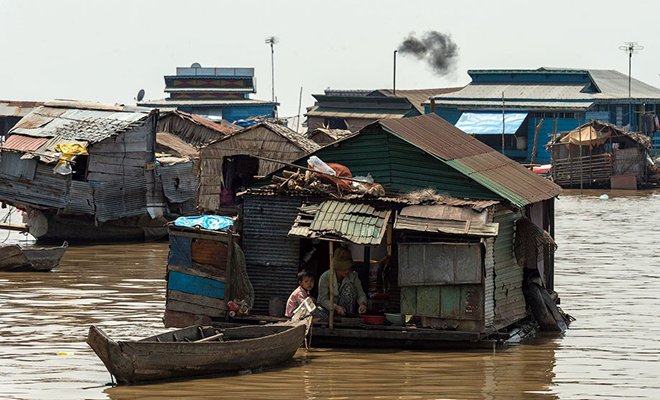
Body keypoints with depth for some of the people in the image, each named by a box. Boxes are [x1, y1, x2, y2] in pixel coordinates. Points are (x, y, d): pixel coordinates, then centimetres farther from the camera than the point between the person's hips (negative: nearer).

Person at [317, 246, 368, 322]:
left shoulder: (353, 276, -7)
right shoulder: (325, 277, -16)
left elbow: (360, 294, -9)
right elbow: (323, 299, -15)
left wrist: (362, 303, -34)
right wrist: (336, 307, -34)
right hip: (329, 307, -3)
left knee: (349, 286, -25)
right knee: (320, 314, -40)